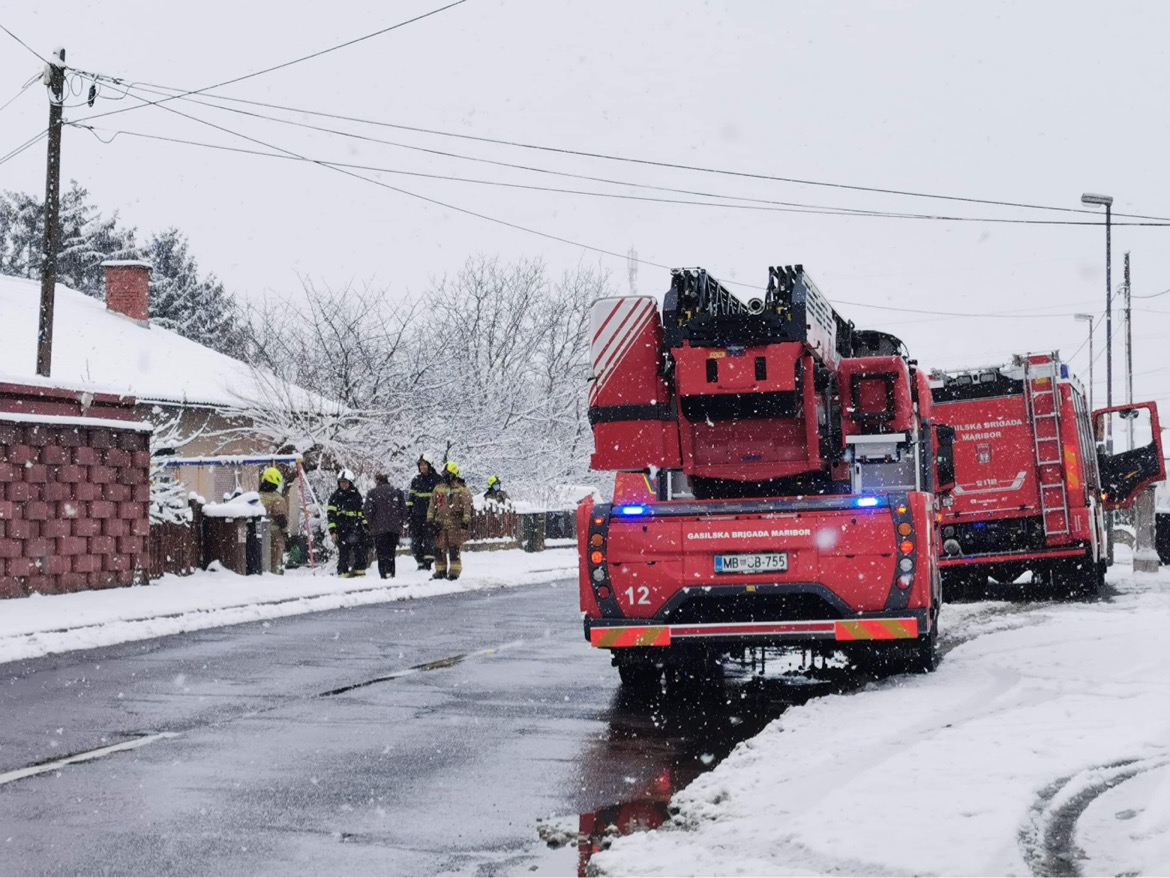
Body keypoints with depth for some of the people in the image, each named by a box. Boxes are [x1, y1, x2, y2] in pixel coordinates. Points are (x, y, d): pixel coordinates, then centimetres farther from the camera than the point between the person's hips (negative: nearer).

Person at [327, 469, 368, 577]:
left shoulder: (356, 495, 13)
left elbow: (362, 512, 21)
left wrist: (365, 526, 18)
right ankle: (343, 572, 3)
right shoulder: (335, 497, 4)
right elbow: (331, 515, 1)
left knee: (362, 550, -4)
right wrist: (332, 531, -7)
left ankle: (359, 570, 6)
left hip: (356, 528, 3)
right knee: (344, 552, -5)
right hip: (341, 530, -3)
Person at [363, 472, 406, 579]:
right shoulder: (397, 491, 7)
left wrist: (370, 524, 6)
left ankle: (383, 574, -12)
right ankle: (391, 573, 2)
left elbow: (368, 511, -8)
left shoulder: (372, 493, -2)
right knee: (391, 552, 11)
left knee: (381, 552, 1)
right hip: (395, 527, 3)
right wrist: (400, 522, 14)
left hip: (379, 528, -3)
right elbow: (404, 509, 4)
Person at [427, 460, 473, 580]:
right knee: (439, 549, 5)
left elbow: (467, 506, -6)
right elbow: (432, 505, 17)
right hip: (440, 523, 5)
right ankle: (440, 571, 15)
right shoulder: (438, 488, 14)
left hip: (455, 524, -5)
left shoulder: (462, 489, -1)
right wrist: (430, 519, 10)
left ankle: (454, 572, -1)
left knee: (453, 549, -7)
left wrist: (465, 521, -13)